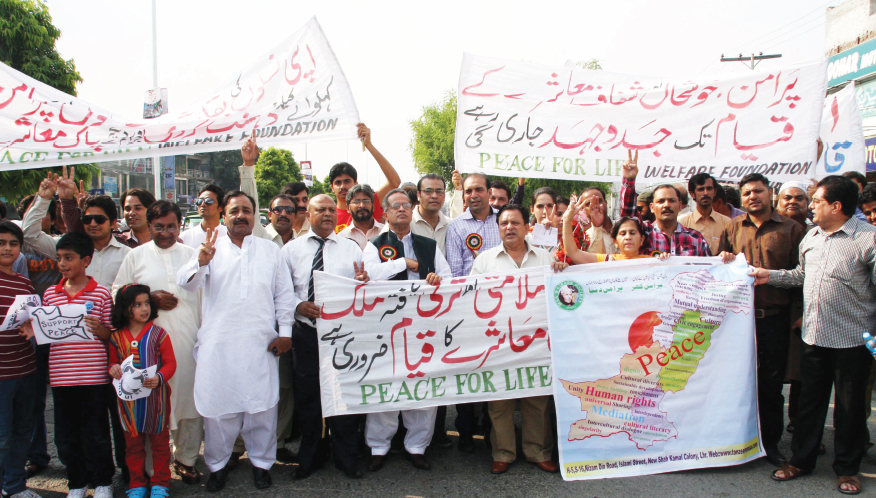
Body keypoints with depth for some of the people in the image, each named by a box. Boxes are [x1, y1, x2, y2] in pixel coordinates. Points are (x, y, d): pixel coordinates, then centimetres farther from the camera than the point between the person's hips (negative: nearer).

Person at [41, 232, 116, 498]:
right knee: (65, 435, 12)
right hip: (61, 375, 4)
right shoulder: (50, 294, 8)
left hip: (93, 375, -3)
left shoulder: (101, 293, -2)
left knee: (95, 434, 6)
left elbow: (111, 334, 1)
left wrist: (98, 329, -20)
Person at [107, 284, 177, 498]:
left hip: (155, 396, -2)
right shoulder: (116, 337, 1)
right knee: (133, 444, 13)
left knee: (159, 441, 9)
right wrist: (112, 368, -11)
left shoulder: (158, 334, -6)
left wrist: (159, 378, -22)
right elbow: (112, 361, 12)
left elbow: (170, 363, -5)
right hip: (129, 398, 2)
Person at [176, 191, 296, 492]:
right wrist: (201, 262, -26)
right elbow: (185, 283, -5)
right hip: (218, 343, 0)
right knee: (218, 404, 4)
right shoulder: (211, 249, 9)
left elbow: (284, 294, 11)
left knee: (262, 404, 3)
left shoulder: (270, 250, 13)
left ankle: (261, 462, 20)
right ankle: (217, 465, 21)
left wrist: (285, 332, 2)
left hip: (260, 343, 1)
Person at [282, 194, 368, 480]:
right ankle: (310, 458, 29)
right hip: (305, 332, 1)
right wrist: (298, 306, -12)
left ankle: (345, 459, 23)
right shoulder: (291, 249, 7)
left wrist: (364, 283, -19)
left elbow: (364, 288, 3)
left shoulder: (351, 248, 7)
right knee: (306, 397, 10)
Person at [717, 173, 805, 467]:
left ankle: (770, 443, 20)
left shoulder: (791, 229, 4)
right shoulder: (732, 228, 11)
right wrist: (724, 261, -3)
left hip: (774, 318, -2)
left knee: (771, 382, 6)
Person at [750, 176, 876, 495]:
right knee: (809, 400, 15)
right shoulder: (811, 237, 9)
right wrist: (769, 276, 14)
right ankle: (801, 460, 28)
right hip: (814, 335, 5)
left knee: (849, 406, 10)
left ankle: (847, 468, 27)